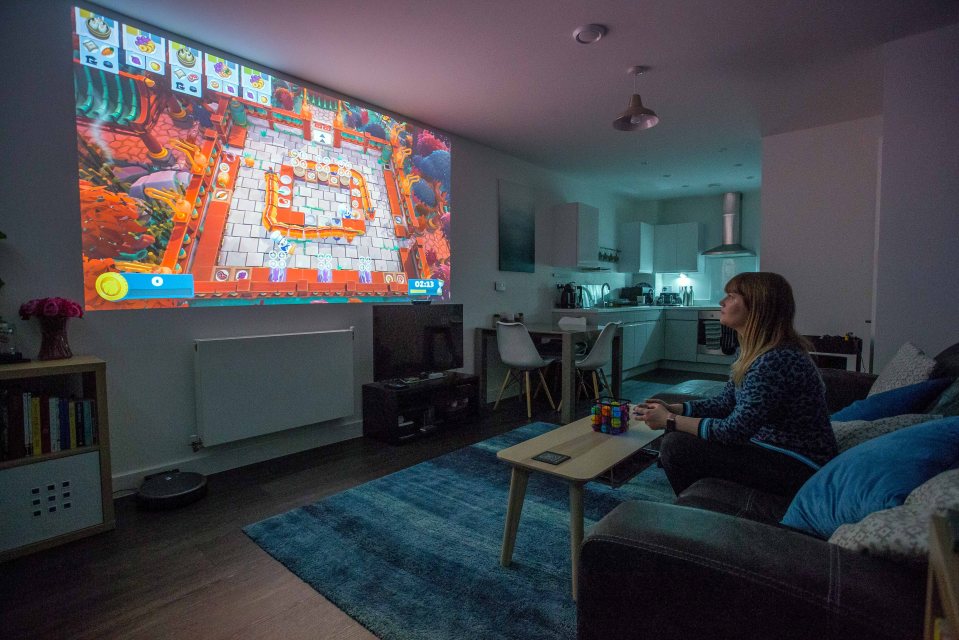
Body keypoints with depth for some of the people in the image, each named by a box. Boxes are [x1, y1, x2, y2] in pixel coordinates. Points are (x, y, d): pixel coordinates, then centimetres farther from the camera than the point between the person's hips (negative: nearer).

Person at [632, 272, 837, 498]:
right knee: (680, 434, 8)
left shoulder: (776, 361, -27)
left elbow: (735, 431, -27)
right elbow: (724, 403, 9)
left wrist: (669, 420, -19)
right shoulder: (753, 352, 4)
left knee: (676, 447, -18)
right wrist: (672, 409, -2)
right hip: (772, 448, 9)